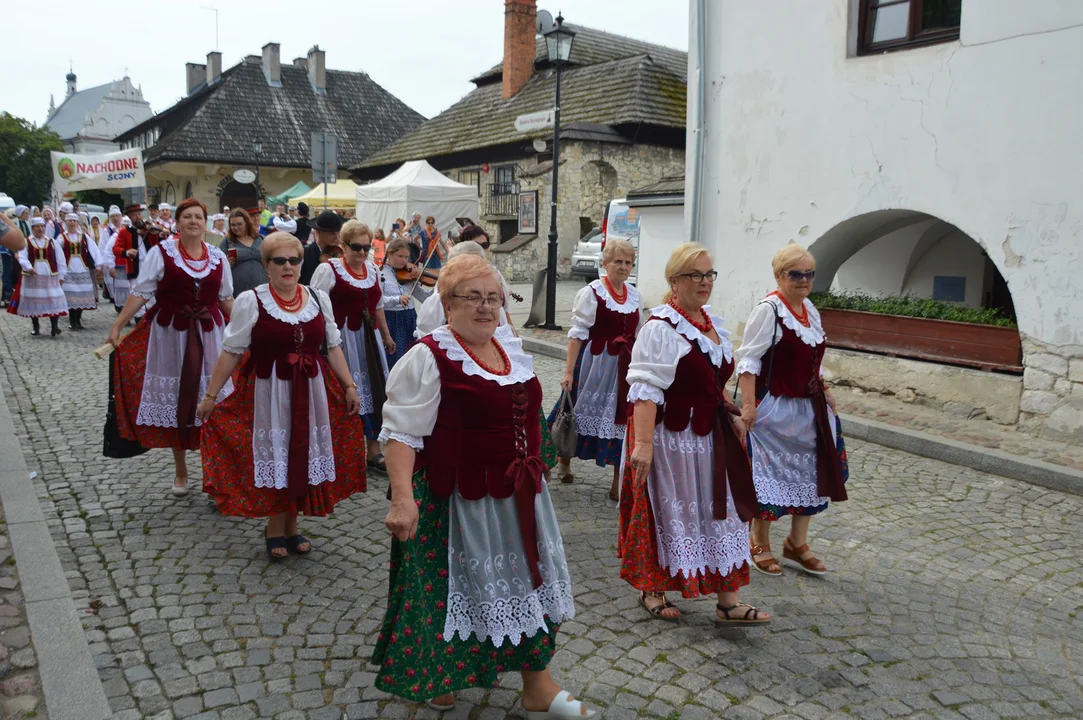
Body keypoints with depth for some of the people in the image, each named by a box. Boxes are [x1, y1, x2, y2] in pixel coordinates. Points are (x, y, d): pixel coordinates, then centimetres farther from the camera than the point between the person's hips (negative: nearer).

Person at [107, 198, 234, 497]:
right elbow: (140, 292, -6)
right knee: (175, 395, 8)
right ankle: (180, 470, 22)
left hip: (209, 333, 2)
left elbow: (226, 298, 15)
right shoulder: (161, 252, -5)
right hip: (171, 332, -2)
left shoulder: (217, 256, 5)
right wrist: (117, 325, -11)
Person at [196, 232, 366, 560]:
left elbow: (333, 347, 9)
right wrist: (210, 395, -5)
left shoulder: (319, 298, 4)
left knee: (302, 456, 10)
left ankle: (291, 525, 27)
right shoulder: (250, 301, -6)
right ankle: (275, 528, 23)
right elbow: (231, 352, -4)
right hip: (268, 391, -3)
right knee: (274, 456, 5)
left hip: (311, 391, 4)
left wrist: (349, 385, 5)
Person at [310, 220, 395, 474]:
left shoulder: (373, 270, 12)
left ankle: (374, 451, 19)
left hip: (369, 338, 6)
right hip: (343, 340, -6)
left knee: (374, 391, 8)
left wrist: (386, 335, 24)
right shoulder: (329, 269, -8)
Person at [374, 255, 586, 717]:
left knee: (529, 582, 14)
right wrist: (402, 499, -29)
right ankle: (435, 679, 35)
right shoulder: (429, 357, -14)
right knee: (450, 587, 9)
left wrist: (534, 477, 23)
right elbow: (401, 433, -19)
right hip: (456, 503, -7)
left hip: (518, 497, 7)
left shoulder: (512, 349, 8)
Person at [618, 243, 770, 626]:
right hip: (670, 435, -8)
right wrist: (642, 442, -31)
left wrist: (732, 417, 19)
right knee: (666, 511, 7)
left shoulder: (711, 322, 9)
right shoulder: (661, 327, -17)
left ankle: (727, 602, 21)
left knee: (720, 512, 10)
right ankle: (652, 590, 29)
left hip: (710, 436, 8)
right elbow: (646, 388, -24)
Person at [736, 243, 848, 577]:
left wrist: (824, 392, 16)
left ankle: (797, 543, 29)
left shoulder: (809, 309, 9)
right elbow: (749, 360, -18)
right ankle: (759, 544, 22)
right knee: (768, 474, 4)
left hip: (809, 406, 8)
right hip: (774, 408, -8)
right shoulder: (768, 309, -15)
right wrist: (749, 404, -23)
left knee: (810, 472, 13)